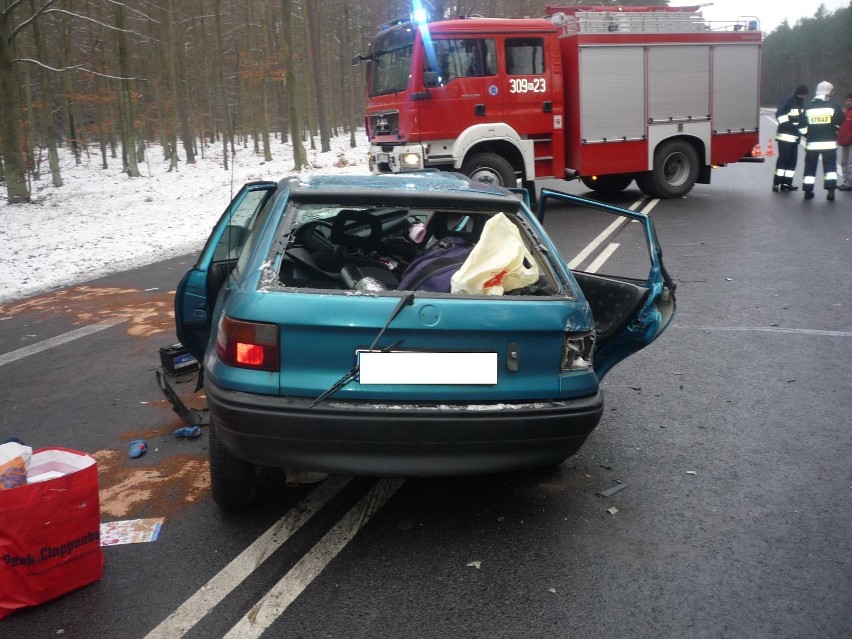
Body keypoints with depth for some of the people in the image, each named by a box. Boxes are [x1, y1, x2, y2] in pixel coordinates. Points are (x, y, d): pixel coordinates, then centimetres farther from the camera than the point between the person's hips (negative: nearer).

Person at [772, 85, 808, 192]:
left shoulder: (802, 103, 13)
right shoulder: (788, 100, -10)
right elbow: (779, 115, -16)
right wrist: (790, 119, -27)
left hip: (795, 136, 8)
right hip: (785, 135, -8)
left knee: (792, 159, 6)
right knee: (783, 158, -12)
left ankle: (786, 183, 11)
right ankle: (776, 183, -10)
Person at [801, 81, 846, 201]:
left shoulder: (808, 107, -1)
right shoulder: (834, 106, -5)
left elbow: (802, 124, 2)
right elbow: (840, 123, 1)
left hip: (812, 143, 2)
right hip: (829, 143, -1)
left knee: (810, 167, 11)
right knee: (830, 167, 5)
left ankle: (808, 191, 13)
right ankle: (831, 190, -5)